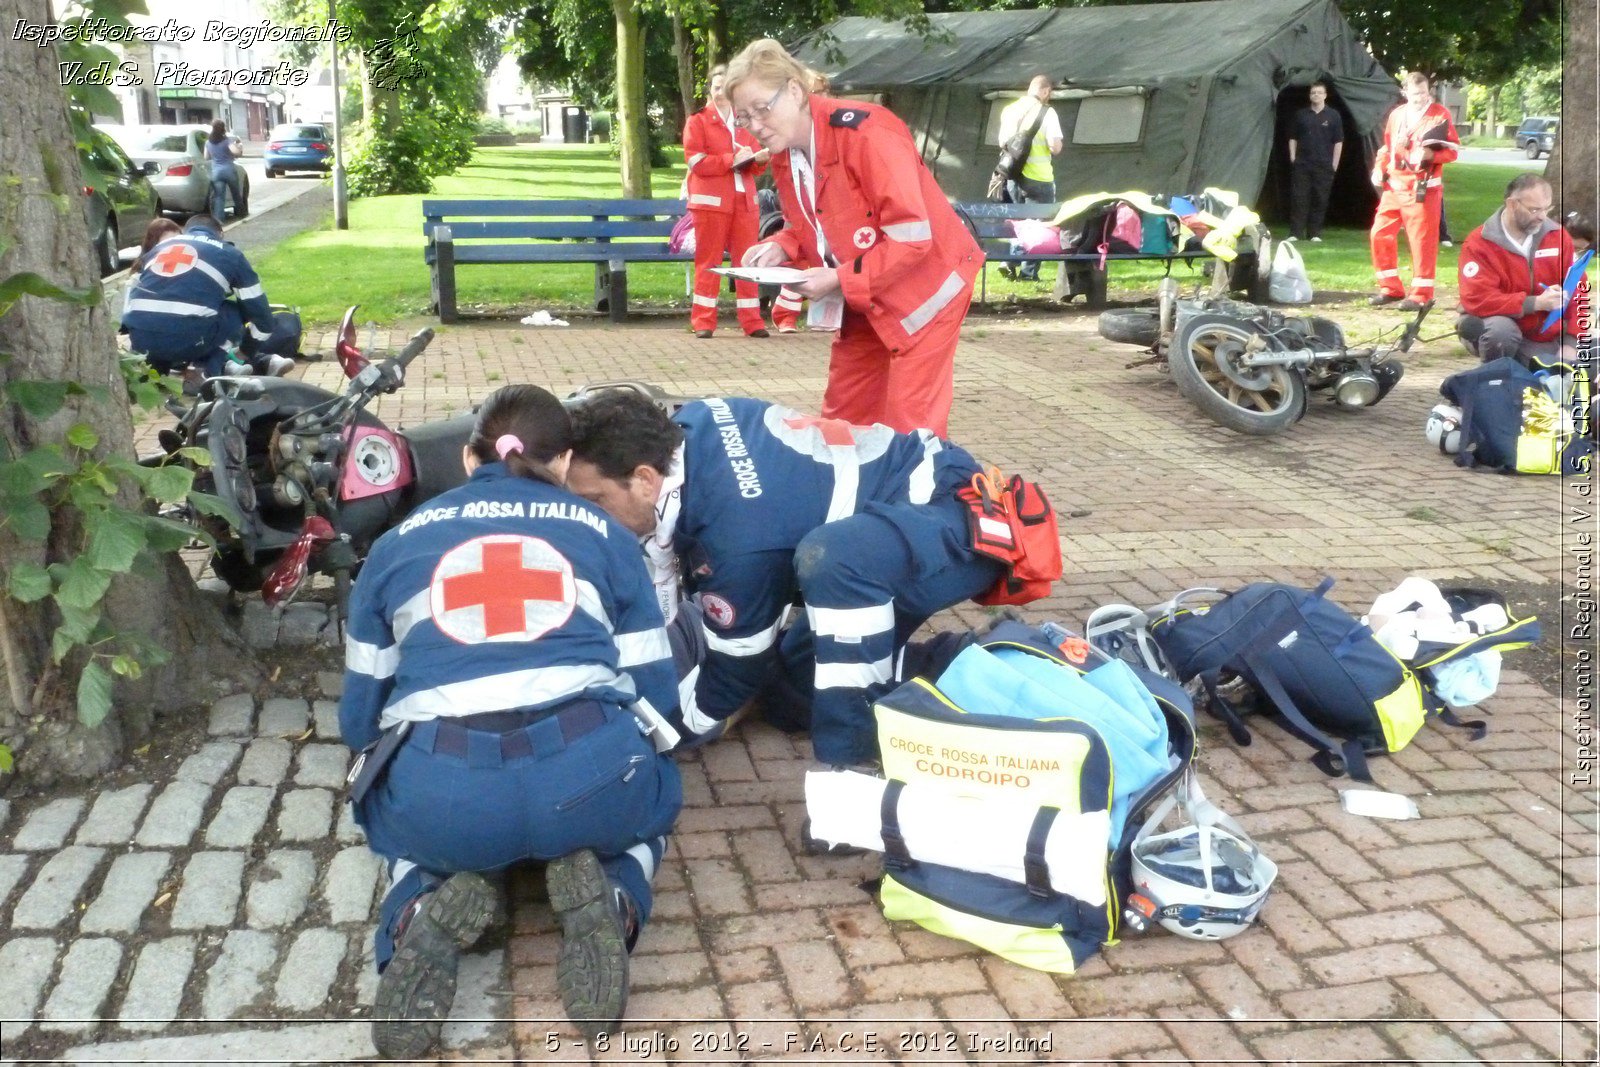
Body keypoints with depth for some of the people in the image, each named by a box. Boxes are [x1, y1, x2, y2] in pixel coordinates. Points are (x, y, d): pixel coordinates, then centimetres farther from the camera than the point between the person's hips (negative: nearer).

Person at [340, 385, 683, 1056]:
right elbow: (656, 695, 22)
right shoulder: (603, 533, 20)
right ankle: (611, 898, 2)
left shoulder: (395, 544, 22)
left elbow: (360, 719, 27)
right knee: (655, 794, 36)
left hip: (441, 793, 1)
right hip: (589, 777, -1)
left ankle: (426, 907, 4)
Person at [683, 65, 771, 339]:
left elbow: (757, 161, 18)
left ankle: (752, 321, 6)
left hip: (744, 199, 4)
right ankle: (703, 321, 4)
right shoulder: (697, 121, 3)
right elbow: (697, 162, -9)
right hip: (711, 200, -4)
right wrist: (732, 160, -16)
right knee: (709, 261, -1)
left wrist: (759, 157, -6)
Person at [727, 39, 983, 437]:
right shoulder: (783, 153, -2)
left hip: (922, 287, -8)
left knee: (907, 424, -8)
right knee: (842, 417, 12)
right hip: (862, 300, 8)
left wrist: (839, 279, -30)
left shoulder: (865, 134, -26)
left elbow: (912, 237, -28)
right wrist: (780, 248, -10)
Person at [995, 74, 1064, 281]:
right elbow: (1055, 148, -14)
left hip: (1012, 176, 5)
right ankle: (1028, 272, 2)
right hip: (1038, 178, -5)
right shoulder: (1046, 112, -10)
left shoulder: (1009, 110, 7)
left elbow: (1003, 142, 16)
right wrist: (1058, 143, 5)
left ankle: (1008, 262, 6)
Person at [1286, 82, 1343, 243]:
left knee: (1320, 200, 1)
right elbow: (1293, 138, 15)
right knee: (1298, 199, -3)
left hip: (1324, 166, -1)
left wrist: (1334, 164, -1)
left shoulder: (1333, 115, 4)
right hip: (1302, 164, 1)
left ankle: (1315, 233, 7)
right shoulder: (1301, 114, 9)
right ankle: (1295, 233, -1)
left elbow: (1338, 141, 4)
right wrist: (1293, 157, 4)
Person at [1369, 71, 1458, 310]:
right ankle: (1390, 288, 17)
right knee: (1380, 234, 6)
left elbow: (1452, 150, -5)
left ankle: (1421, 294, 2)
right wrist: (1379, 169, 8)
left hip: (1423, 189, -6)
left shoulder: (1439, 114, -3)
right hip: (1394, 186, 6)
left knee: (1422, 240, -5)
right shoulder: (1396, 114, 12)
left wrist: (1430, 154, -23)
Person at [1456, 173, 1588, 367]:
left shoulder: (1558, 236, 0)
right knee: (1501, 329, -37)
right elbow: (1477, 299, -23)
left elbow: (1579, 291, 2)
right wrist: (1535, 303, -30)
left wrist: (1571, 341, -9)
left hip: (1544, 340, 4)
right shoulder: (1479, 243, -13)